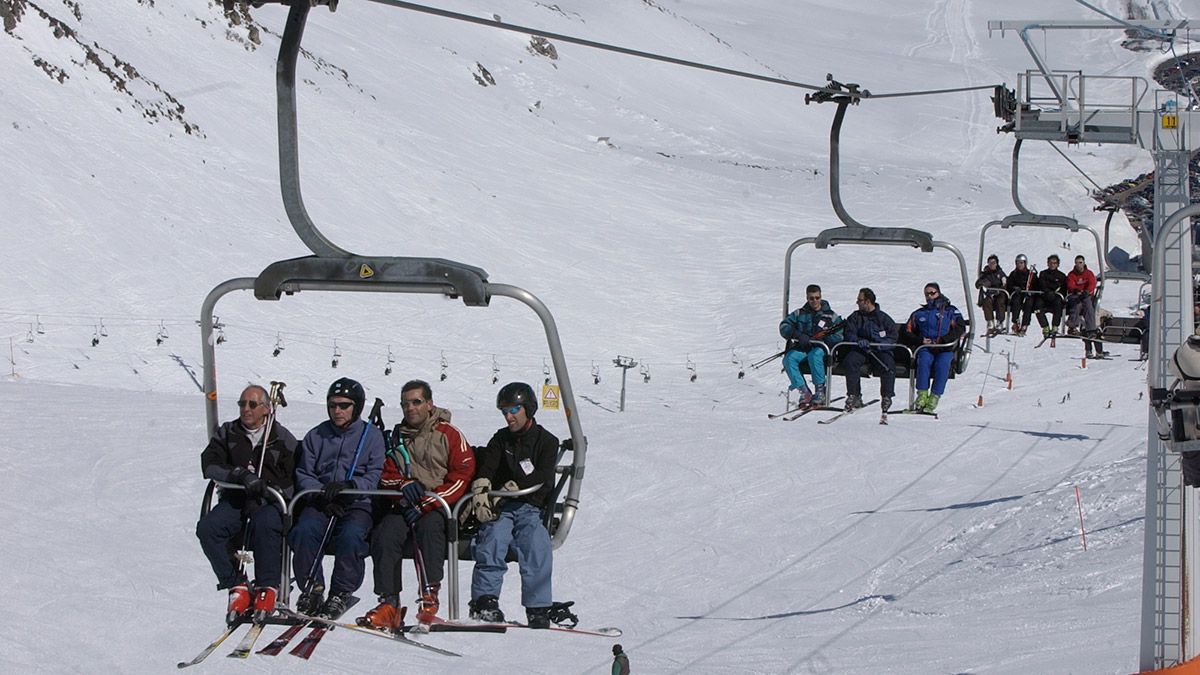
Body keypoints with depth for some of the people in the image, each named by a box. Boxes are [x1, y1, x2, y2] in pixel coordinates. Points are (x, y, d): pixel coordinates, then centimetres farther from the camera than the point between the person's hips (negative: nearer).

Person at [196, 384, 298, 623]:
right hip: (235, 500, 3)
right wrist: (241, 475, -18)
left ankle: (268, 588, -28)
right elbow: (210, 465, -1)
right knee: (207, 528, -26)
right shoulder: (227, 433, 13)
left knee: (264, 524, -38)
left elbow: (294, 479, 0)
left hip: (270, 501, -3)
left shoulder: (282, 438, 6)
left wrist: (265, 487, -19)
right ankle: (237, 586, -20)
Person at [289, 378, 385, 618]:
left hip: (357, 504, -2)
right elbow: (303, 474, 10)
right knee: (304, 530, -30)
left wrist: (347, 486, -20)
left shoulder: (372, 436, 7)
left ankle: (341, 593, -18)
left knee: (350, 535, -34)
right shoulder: (316, 436, 14)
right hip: (320, 503, 2)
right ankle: (311, 589, -16)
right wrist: (323, 494, -10)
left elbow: (374, 478, -1)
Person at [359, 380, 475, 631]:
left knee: (428, 526, -36)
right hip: (404, 507, 4)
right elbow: (387, 478, 16)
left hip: (439, 508, -4)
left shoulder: (449, 434, 4)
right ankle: (389, 604, -33)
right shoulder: (397, 438, 19)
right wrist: (403, 485, -10)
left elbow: (462, 476, -5)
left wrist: (425, 505, -13)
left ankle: (430, 598, -42)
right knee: (385, 533, -27)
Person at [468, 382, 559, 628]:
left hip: (530, 508, -1)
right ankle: (485, 601, -34)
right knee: (493, 538, -28)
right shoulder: (501, 439, 18)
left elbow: (542, 477, -6)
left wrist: (509, 489, -17)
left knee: (536, 544, -27)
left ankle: (538, 609, -26)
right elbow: (485, 468, 2)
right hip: (500, 507, 1)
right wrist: (480, 492, -19)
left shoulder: (547, 441, 10)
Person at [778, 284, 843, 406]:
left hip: (822, 349, -3)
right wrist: (798, 335, -16)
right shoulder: (799, 314, 16)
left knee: (814, 355, -38)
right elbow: (784, 326, 3)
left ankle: (820, 390, -33)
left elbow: (838, 337, 1)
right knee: (789, 359, -29)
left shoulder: (831, 315, 11)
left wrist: (819, 339, -16)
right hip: (801, 349, 3)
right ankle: (804, 392, -30)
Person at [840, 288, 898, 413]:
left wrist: (883, 343, -18)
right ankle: (854, 396, -26)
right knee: (850, 361, -31)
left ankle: (886, 397, -18)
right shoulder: (855, 317, 12)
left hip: (880, 350, -2)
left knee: (888, 365, -33)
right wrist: (858, 341, -20)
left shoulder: (883, 317, 6)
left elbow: (894, 334, 2)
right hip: (860, 350, 2)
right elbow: (849, 334, 2)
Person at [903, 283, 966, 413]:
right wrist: (920, 341, -2)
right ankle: (922, 395, -39)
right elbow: (909, 331, 19)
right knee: (924, 360, -33)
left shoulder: (951, 311, 15)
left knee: (942, 363, -34)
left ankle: (934, 397, -40)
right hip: (925, 348, 2)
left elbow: (959, 329, 2)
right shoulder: (919, 313, 24)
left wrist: (942, 340, -12)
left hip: (945, 349, -2)